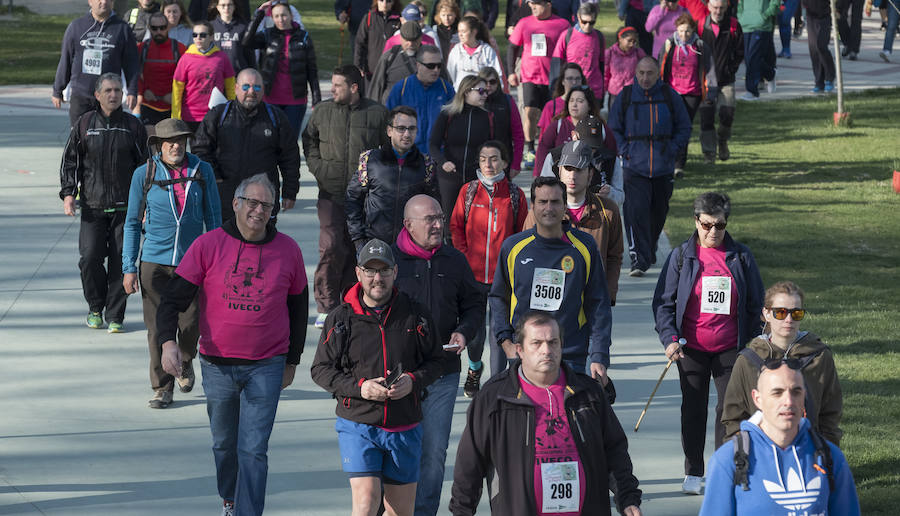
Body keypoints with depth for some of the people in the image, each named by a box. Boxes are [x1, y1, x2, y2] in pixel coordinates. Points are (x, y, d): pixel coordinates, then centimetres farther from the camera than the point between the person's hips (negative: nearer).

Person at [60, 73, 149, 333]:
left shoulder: (133, 125, 5)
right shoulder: (84, 124, 4)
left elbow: (145, 165, 11)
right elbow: (69, 162, 9)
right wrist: (68, 193, -3)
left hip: (125, 206, 0)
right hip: (93, 205, 0)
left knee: (120, 261, -2)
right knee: (90, 258, -9)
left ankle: (115, 316, 9)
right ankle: (95, 308, 14)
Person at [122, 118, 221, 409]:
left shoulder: (201, 171, 2)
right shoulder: (144, 175, -1)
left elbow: (213, 218, 9)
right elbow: (132, 223, 5)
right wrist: (129, 268, 1)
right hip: (154, 261, 0)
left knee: (190, 324, 1)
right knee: (157, 327, -1)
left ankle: (185, 363, 33)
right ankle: (162, 387, 14)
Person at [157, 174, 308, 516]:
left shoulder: (288, 250, -1)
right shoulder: (208, 246, -6)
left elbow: (298, 306, 12)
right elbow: (174, 298, -7)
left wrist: (292, 360, 15)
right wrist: (168, 341, -24)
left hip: (266, 367, -1)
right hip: (217, 366, 1)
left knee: (253, 450, -8)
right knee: (224, 443, 19)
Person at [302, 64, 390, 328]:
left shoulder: (377, 113, 2)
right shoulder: (322, 111, 7)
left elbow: (389, 147, 12)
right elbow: (308, 139, 19)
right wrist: (317, 167, 5)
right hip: (332, 193, 0)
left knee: (357, 250, 3)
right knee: (331, 247, -11)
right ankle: (326, 305, -3)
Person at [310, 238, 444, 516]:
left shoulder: (415, 314, 3)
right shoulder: (341, 318, -2)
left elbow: (435, 360, 10)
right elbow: (321, 369, 1)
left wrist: (413, 381, -11)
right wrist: (359, 387, -15)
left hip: (405, 428, 3)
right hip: (358, 424, -3)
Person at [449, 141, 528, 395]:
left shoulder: (515, 195, 1)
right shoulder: (468, 191, 4)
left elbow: (522, 234, 6)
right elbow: (456, 227, 8)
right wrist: (465, 257, -2)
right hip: (472, 274, 1)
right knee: (473, 329, 7)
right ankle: (474, 367, 36)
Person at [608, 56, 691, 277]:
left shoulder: (670, 97, 2)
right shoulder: (625, 97, 1)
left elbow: (684, 128, 10)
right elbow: (613, 129, 9)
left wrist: (671, 150, -3)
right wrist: (625, 152, -4)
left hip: (664, 167, 2)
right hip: (635, 167, -2)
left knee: (658, 213, 13)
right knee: (636, 211, -14)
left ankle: (649, 250, 35)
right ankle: (638, 260, -13)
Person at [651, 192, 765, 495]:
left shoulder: (741, 257, 1)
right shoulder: (682, 256, -1)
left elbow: (756, 304, 8)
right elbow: (663, 302, 1)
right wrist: (670, 338, -12)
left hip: (730, 349, 0)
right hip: (692, 348, 0)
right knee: (693, 408, 8)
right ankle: (693, 473, 18)